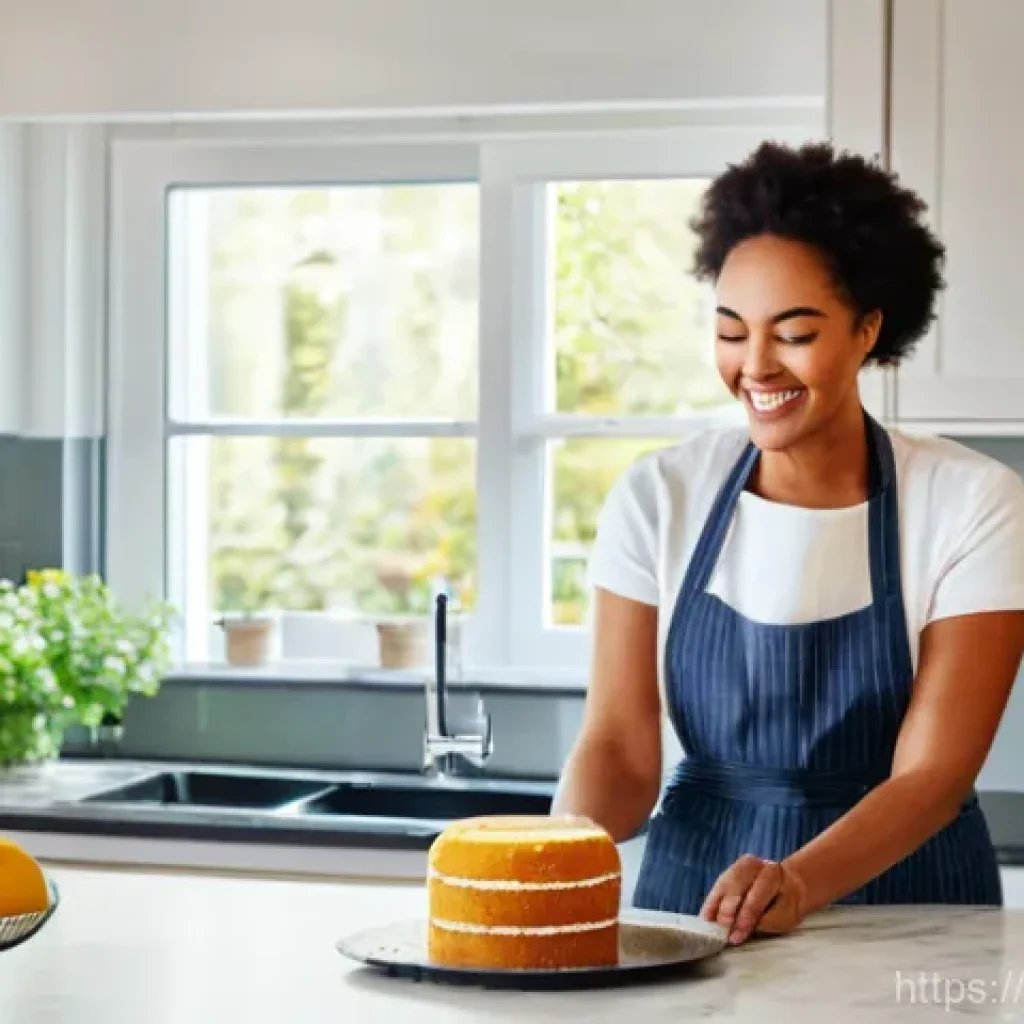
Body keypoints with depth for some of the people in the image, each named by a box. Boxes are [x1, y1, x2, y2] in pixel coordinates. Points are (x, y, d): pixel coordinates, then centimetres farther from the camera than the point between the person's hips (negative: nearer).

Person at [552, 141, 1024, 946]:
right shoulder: (661, 496, -1)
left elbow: (933, 775, -12)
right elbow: (620, 743, -4)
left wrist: (797, 883, -29)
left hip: (899, 901, -1)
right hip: (693, 892, 1)